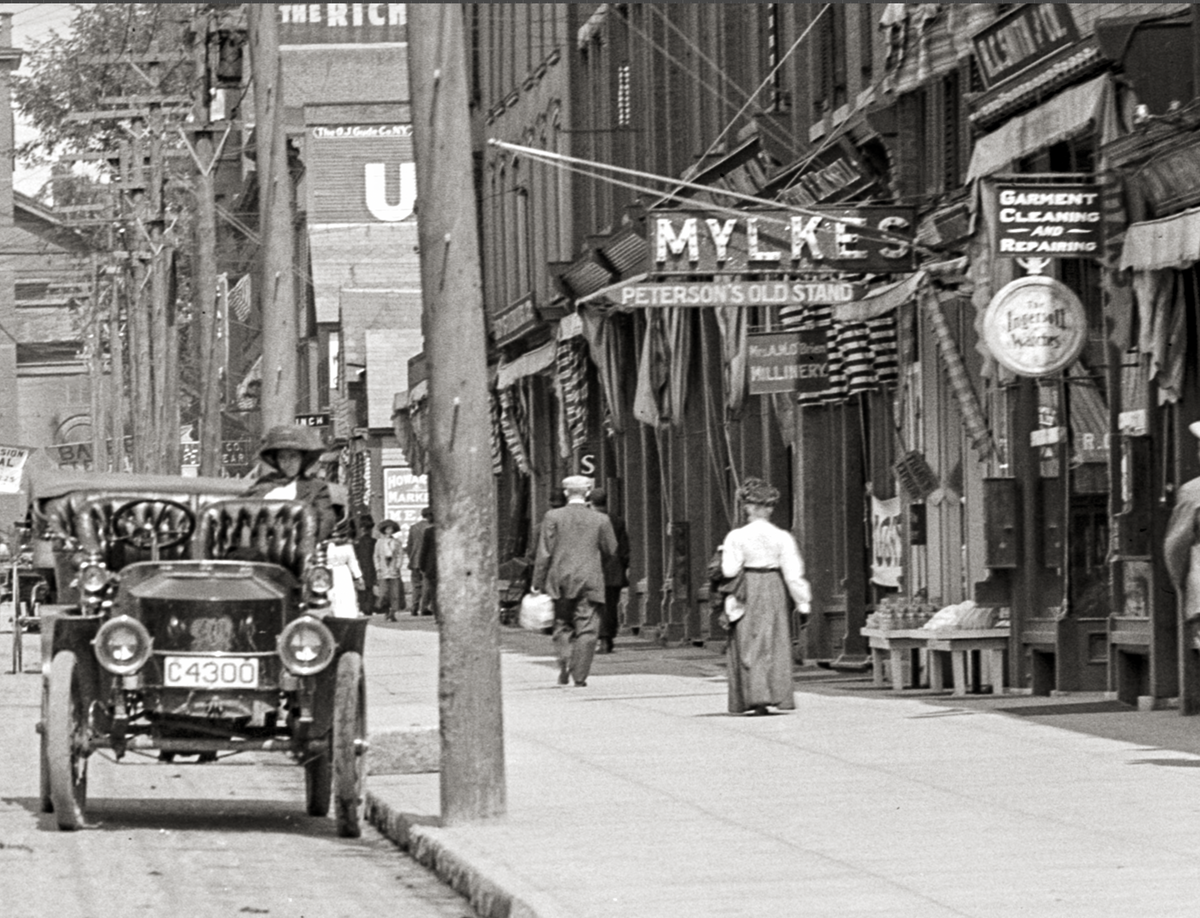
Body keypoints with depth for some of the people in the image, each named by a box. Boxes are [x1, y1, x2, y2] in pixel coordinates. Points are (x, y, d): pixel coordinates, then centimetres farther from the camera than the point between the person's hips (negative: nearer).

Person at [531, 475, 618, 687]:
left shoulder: (553, 517, -1)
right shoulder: (600, 520, 0)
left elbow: (544, 553, -3)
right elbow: (611, 550, 6)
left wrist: (537, 583, 1)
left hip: (561, 581, 1)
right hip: (590, 582, -1)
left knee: (562, 625, 14)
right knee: (586, 629, 1)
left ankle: (564, 659, -8)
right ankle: (579, 675, -4)